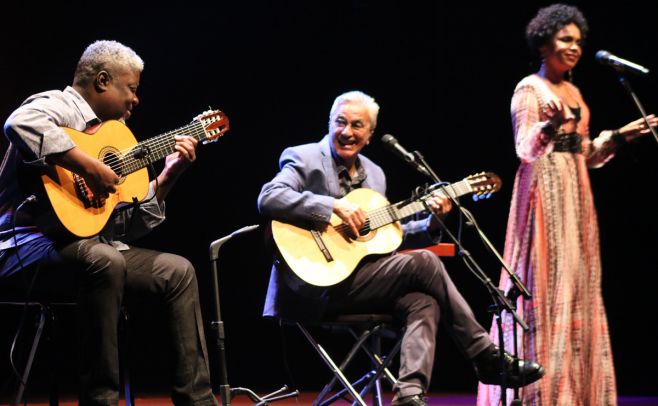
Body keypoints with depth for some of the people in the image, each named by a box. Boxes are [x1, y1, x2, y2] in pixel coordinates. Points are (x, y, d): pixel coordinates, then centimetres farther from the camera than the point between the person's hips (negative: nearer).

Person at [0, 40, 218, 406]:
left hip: (94, 247, 10)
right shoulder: (58, 107, -5)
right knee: (104, 261, -37)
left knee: (177, 271, 3)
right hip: (29, 248, -9)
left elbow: (129, 226, 21)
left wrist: (168, 176, 13)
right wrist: (90, 168, -30)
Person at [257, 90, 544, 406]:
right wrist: (335, 207, -24)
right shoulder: (305, 158, -2)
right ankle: (489, 359, -6)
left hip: (360, 279, 7)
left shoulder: (374, 174, 19)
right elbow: (268, 199, -19)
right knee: (424, 262, -16)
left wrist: (431, 224, 4)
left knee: (424, 302, -22)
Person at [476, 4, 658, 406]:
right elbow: (526, 149, -15)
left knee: (578, 285, 6)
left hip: (577, 192, 8)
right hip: (545, 191, -8)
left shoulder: (574, 92, 16)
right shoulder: (529, 88, -6)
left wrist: (620, 136, 9)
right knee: (546, 283, -9)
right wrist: (550, 126, -32)